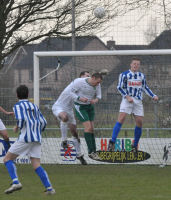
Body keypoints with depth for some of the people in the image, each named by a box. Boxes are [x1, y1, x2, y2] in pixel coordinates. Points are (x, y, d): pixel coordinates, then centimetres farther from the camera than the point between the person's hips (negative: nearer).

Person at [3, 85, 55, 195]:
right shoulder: (34, 106, 21)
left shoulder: (18, 106, 1)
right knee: (36, 166, 4)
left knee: (8, 159, 4)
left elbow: (21, 120, -16)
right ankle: (49, 188, -12)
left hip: (25, 137, -6)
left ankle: (16, 183, -14)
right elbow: (43, 123, 17)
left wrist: (17, 127, 3)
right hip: (37, 139, 6)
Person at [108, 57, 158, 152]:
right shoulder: (124, 75, -1)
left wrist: (153, 96, 11)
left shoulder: (141, 76, 12)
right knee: (121, 119, -19)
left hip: (138, 101, 4)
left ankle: (135, 146, 12)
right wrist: (127, 96, -13)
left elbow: (145, 88, 22)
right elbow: (119, 87, -2)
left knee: (139, 122, -1)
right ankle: (112, 142, -21)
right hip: (127, 100, -4)